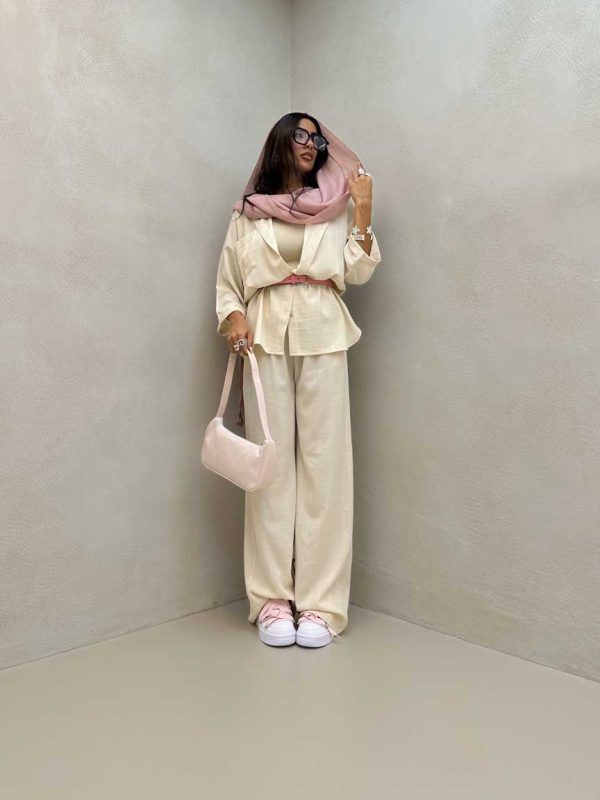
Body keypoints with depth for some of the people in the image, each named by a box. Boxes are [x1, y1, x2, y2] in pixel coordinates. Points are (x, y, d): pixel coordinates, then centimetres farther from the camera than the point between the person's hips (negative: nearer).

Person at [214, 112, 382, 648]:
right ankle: (272, 598, 3)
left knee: (323, 460, -6)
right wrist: (233, 318, -7)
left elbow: (357, 273, 7)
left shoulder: (335, 208, 18)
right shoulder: (248, 212, 16)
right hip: (265, 339, 0)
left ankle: (319, 601, 0)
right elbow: (227, 282, 12)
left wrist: (364, 211, 2)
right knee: (270, 461, -5)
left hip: (322, 337, 1)